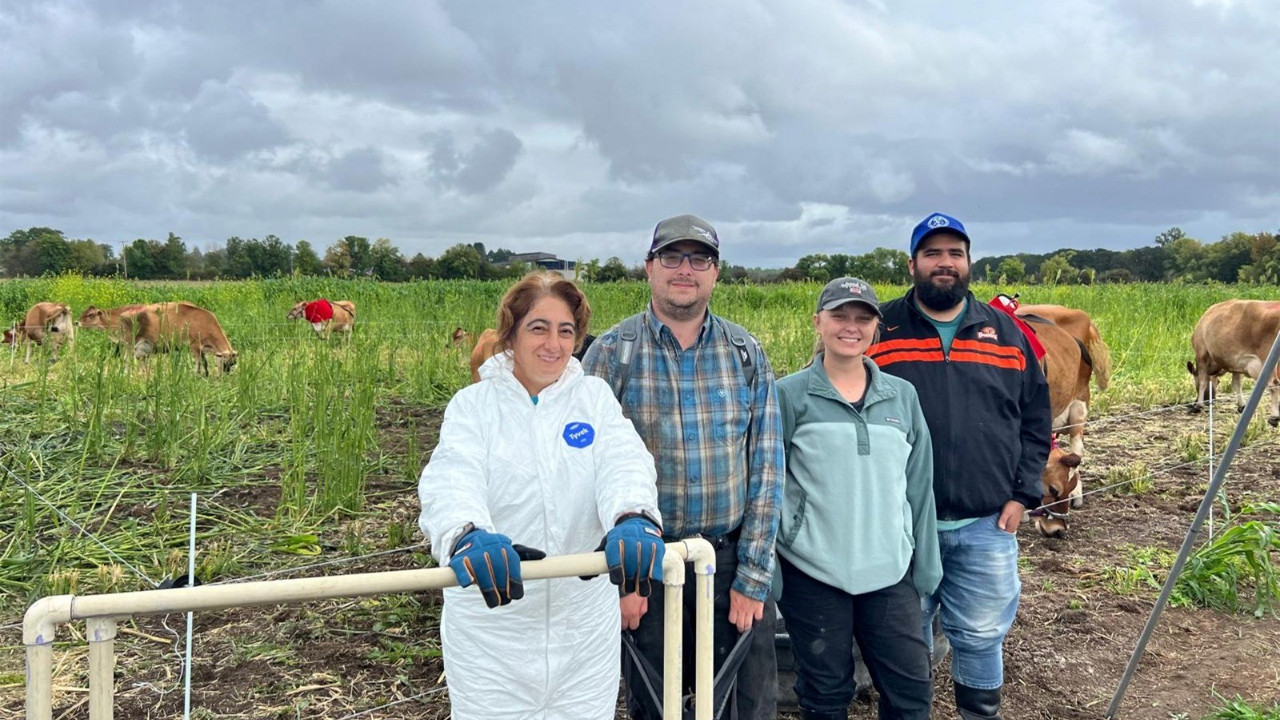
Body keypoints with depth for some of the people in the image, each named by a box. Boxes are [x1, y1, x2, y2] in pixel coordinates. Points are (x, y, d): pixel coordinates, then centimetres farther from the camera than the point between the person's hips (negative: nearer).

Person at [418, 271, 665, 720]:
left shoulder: (594, 397, 1)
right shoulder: (473, 404, -3)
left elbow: (624, 463, -17)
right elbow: (452, 478, -22)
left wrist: (635, 518, -41)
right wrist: (466, 534, -45)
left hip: (585, 625, 2)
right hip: (492, 625, -1)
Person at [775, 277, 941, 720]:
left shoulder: (903, 396, 6)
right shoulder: (790, 395, -5)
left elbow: (919, 485, 9)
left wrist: (925, 567, 9)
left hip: (889, 573, 3)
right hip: (813, 574, -3)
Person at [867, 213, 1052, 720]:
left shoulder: (1005, 332, 9)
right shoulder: (881, 330, 0)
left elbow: (1036, 419, 11)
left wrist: (1022, 494, 2)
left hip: (987, 524, 2)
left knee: (982, 636, 12)